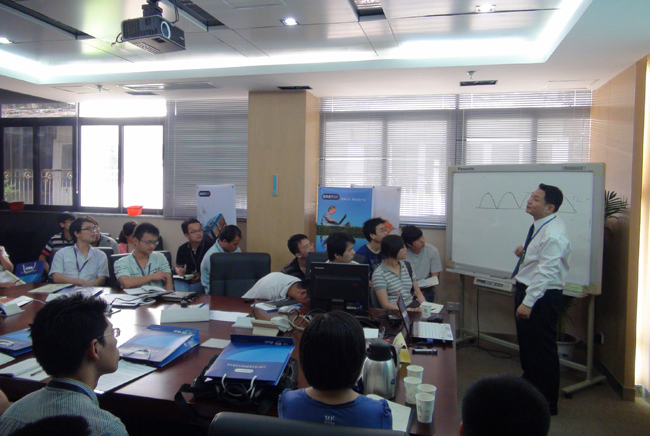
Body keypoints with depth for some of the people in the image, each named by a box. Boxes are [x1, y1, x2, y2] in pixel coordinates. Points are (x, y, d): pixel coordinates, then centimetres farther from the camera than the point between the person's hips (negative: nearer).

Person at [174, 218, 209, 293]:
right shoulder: (182, 249, 11)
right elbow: (178, 266, 25)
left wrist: (201, 276, -17)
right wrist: (179, 270, 1)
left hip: (202, 281, -4)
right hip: (185, 280, 4)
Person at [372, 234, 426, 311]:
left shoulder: (406, 266, 13)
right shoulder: (379, 274, -8)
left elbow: (418, 293, 14)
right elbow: (385, 305, -12)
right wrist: (410, 310, -22)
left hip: (412, 307, 6)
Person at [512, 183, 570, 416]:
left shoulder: (553, 234, -23)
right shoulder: (539, 226, 7)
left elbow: (545, 272, -26)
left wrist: (528, 302, -26)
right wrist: (525, 252, 4)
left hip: (542, 296, -10)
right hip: (527, 291, 10)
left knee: (542, 349, 3)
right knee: (526, 344, 23)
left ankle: (547, 403, 21)